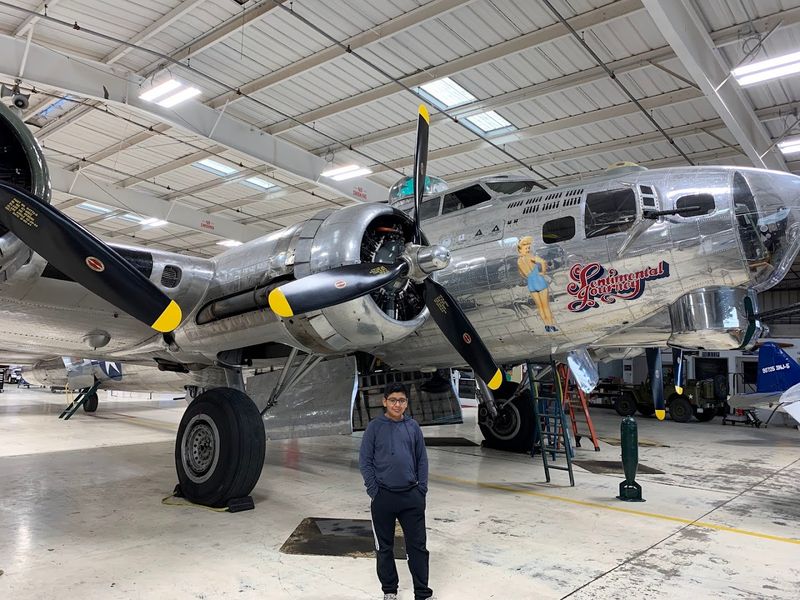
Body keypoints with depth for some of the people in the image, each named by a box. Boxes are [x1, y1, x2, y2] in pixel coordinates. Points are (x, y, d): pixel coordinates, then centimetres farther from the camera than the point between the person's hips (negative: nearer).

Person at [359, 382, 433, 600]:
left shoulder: (413, 427, 2)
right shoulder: (375, 426, -5)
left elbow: (422, 460, 7)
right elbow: (365, 461, -4)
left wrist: (422, 490, 0)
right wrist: (374, 491, -8)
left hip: (412, 496, 2)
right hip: (383, 497, -1)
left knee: (418, 546, 7)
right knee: (384, 547, 12)